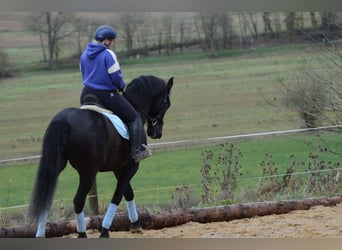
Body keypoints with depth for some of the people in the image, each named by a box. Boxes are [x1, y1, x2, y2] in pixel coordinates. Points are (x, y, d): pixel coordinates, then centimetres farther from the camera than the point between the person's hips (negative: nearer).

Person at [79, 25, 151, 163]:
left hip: (87, 95, 7)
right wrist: (122, 86, 5)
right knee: (135, 118, 1)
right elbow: (116, 77, -14)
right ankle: (136, 151, -8)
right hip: (107, 95, -7)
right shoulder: (108, 54, -14)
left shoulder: (84, 55, 9)